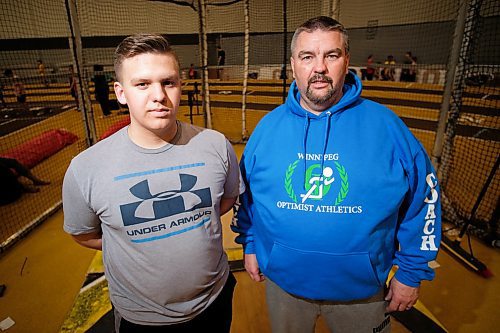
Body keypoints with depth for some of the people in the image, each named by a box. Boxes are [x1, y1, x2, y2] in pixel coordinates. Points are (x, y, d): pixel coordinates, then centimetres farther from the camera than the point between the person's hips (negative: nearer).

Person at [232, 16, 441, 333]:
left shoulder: (386, 125, -12)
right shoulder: (268, 126, -7)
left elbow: (424, 198, -4)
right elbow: (244, 192, 4)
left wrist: (412, 272, 0)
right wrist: (249, 245, 8)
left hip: (362, 287, -1)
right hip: (282, 280, 2)